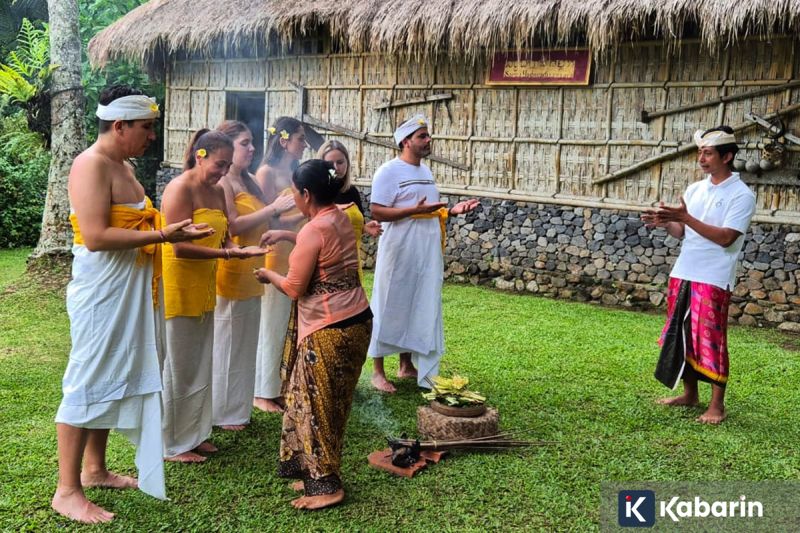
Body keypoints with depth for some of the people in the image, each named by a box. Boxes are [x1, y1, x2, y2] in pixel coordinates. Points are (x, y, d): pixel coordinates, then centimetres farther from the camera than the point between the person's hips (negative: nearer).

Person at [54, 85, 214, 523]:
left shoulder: (123, 166, 13)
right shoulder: (91, 165, -16)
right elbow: (95, 237, -24)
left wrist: (171, 230, 5)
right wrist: (161, 234, -23)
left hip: (127, 292, 10)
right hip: (100, 292, -10)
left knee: (115, 379, 16)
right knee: (88, 384, -2)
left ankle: (94, 469, 30)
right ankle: (67, 491, 9)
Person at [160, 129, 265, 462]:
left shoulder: (217, 191, 10)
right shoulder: (180, 189, -15)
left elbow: (223, 237, 10)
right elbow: (180, 247, -22)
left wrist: (240, 250, -11)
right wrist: (228, 254, -24)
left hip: (203, 288, 8)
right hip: (177, 286, -8)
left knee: (202, 367, 15)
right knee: (179, 368, 2)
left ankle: (195, 435, 29)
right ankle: (173, 445, 17)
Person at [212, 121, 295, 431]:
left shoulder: (246, 181, 15)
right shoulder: (221, 182, -12)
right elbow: (232, 225, -21)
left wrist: (280, 212, 4)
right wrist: (273, 208, -18)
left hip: (249, 275, 9)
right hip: (230, 275, -9)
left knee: (244, 345, 15)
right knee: (226, 345, 2)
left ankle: (237, 408, 27)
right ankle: (222, 413, 14)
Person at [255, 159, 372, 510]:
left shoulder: (313, 230, -19)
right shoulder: (338, 217, 8)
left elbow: (294, 289, -13)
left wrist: (268, 275, 6)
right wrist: (286, 235, 22)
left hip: (330, 330, -9)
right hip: (355, 320, 9)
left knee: (317, 405, 3)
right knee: (328, 403, 17)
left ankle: (326, 486, 13)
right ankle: (317, 472, 28)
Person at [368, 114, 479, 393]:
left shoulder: (426, 171, 15)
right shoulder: (389, 171, -10)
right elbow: (377, 212, -17)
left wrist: (451, 210, 3)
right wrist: (415, 210, -25)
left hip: (427, 256, 8)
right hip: (398, 255, -8)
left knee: (421, 309, 12)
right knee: (389, 310, 1)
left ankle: (407, 364, 25)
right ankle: (378, 371, 12)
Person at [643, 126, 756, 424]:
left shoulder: (742, 195, -9)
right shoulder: (694, 189, 11)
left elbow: (726, 238, -19)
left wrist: (686, 217, -24)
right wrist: (664, 223, -8)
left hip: (713, 280, -7)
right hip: (682, 275, 7)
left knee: (711, 341, -3)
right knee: (681, 336, 12)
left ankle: (717, 405, 9)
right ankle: (689, 394, 26)